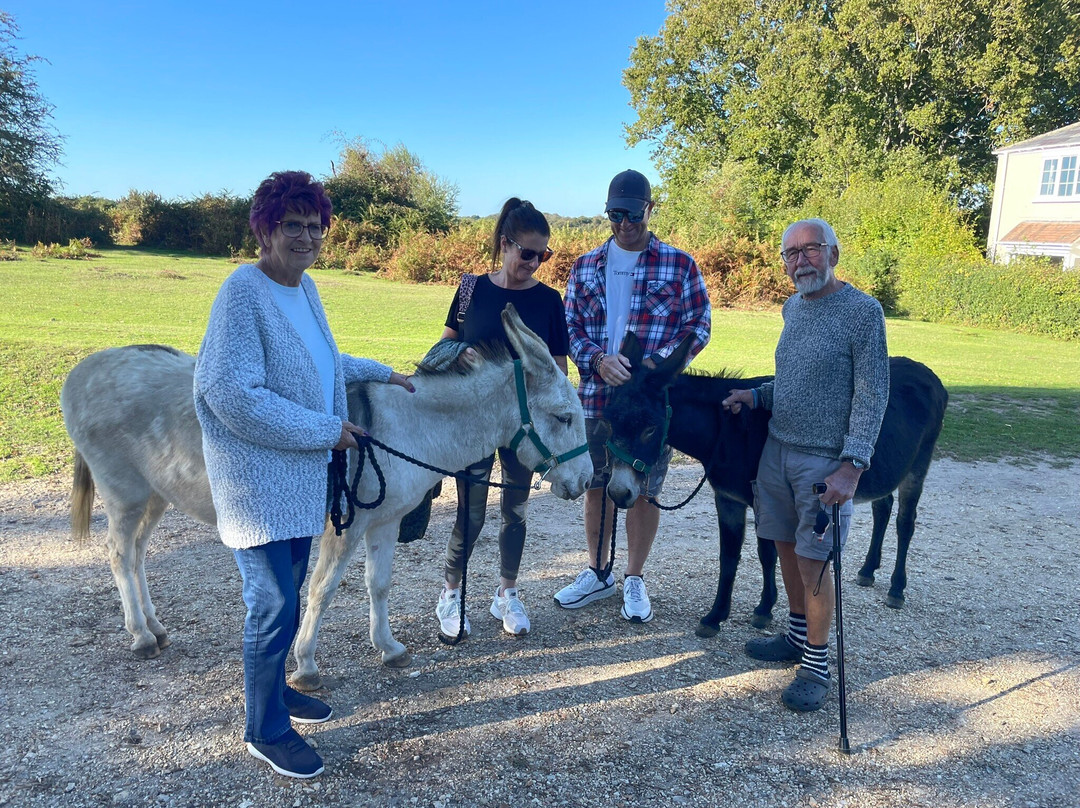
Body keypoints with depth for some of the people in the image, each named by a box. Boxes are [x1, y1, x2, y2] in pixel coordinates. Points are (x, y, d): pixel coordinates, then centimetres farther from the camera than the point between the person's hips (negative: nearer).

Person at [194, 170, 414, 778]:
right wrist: (326, 430, -21)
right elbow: (233, 394, -26)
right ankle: (266, 731, 20)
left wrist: (381, 373, 20)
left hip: (305, 472, 9)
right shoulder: (243, 292, -19)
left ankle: (273, 687, 42)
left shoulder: (306, 287, 7)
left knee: (290, 592, 21)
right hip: (258, 479, -8)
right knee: (275, 605, 0)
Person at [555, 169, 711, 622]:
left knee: (644, 492, 8)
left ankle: (635, 579, 27)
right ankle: (598, 573, 31)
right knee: (596, 486, 13)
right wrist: (599, 360, -15)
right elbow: (569, 326, 4)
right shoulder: (586, 267, 7)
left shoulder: (679, 265, 0)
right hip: (597, 397, 3)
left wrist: (659, 361, -17)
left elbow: (699, 325, -1)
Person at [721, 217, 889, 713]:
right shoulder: (792, 307, 9)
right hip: (778, 448, 7)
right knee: (786, 547, 16)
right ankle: (797, 637, 35)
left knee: (813, 563, -1)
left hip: (824, 461, -7)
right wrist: (756, 396, 4)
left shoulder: (862, 311, -12)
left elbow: (872, 395, -14)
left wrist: (852, 466, -21)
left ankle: (816, 666, 16)